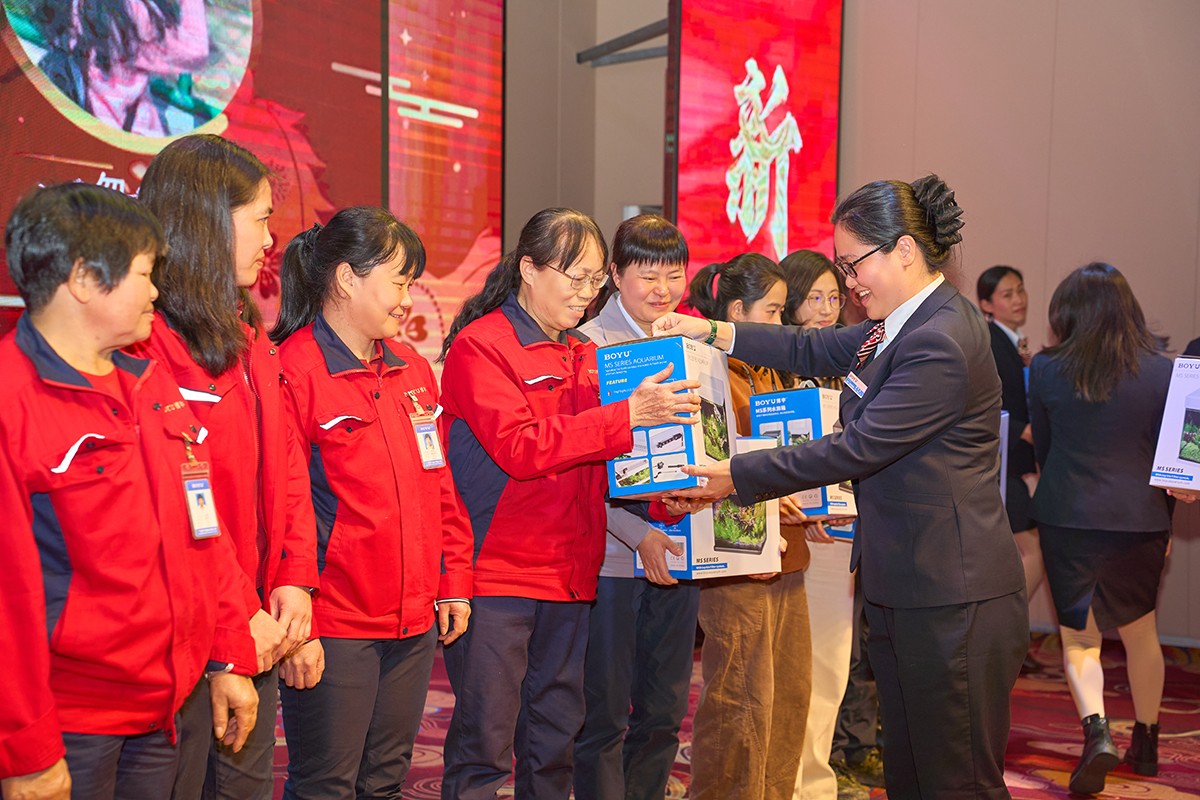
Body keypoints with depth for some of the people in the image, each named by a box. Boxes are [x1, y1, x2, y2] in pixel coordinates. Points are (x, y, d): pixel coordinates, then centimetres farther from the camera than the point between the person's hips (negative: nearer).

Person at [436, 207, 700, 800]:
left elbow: (604, 466, 15)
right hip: (494, 575, -7)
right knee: (485, 745, -2)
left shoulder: (586, 357, 14)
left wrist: (661, 501, -4)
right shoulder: (480, 346, -8)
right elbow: (519, 446, -21)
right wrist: (624, 417, -24)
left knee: (555, 740, 14)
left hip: (569, 575, 7)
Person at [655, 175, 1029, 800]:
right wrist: (711, 332, 11)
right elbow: (814, 351, 19)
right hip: (903, 587, 10)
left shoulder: (941, 345, -22)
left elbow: (855, 448, -22)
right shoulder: (907, 322, 10)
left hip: (954, 601, -10)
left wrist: (738, 477, -15)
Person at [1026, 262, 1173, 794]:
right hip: (1140, 520, 1)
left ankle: (1096, 730, -13)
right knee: (1141, 630, 18)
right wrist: (1167, 520, 14)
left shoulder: (1046, 368, -6)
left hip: (1067, 517, -1)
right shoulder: (1159, 369, -6)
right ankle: (1146, 741, 30)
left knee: (1078, 633, 9)